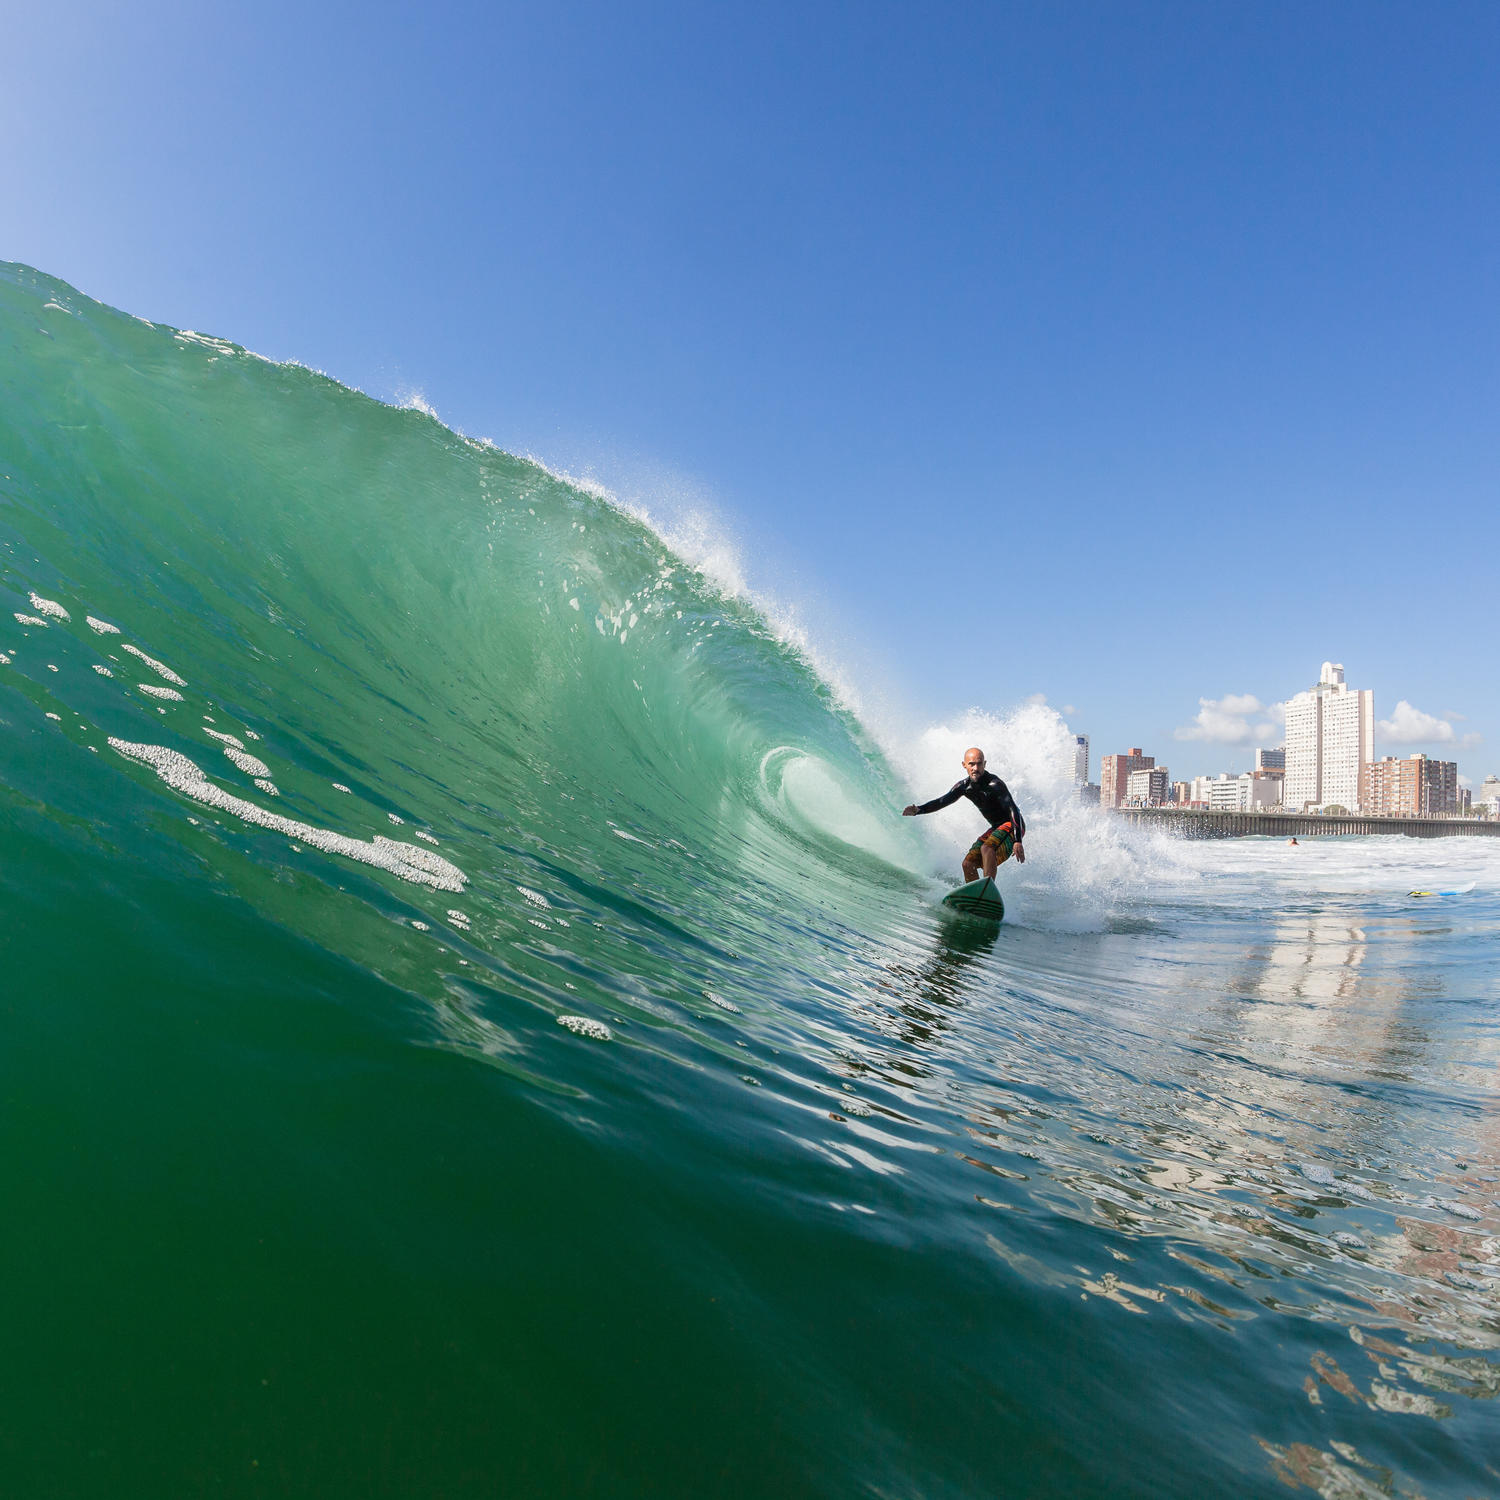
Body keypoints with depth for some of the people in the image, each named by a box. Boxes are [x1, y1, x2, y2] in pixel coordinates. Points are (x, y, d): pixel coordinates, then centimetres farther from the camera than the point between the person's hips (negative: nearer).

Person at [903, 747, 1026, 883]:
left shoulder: (994, 784, -23)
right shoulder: (964, 786, 0)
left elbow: (1013, 810, -29)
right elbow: (942, 801, 8)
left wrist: (1018, 841, -39)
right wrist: (918, 810, -9)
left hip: (1013, 826, -8)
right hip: (996, 828, 8)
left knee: (986, 847, -34)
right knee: (968, 864, -4)